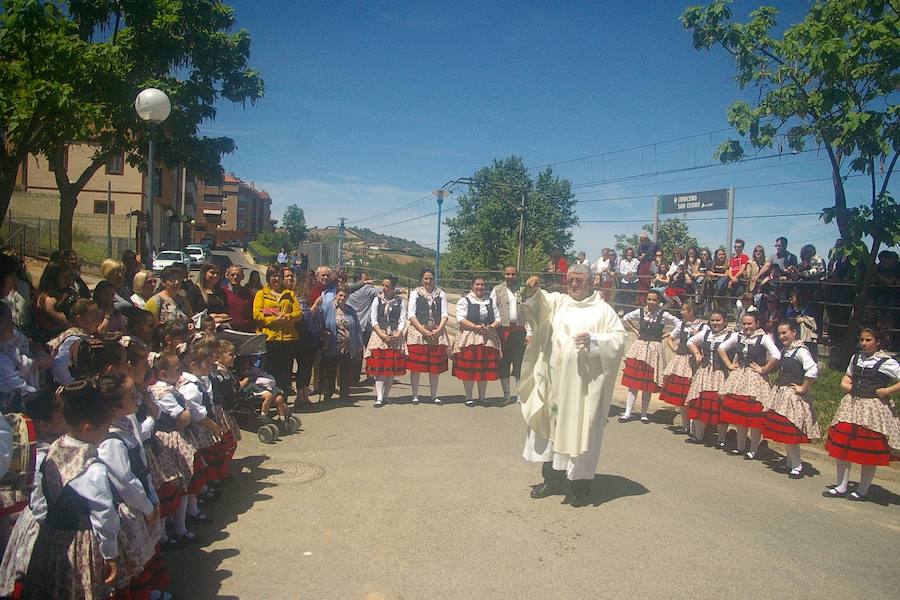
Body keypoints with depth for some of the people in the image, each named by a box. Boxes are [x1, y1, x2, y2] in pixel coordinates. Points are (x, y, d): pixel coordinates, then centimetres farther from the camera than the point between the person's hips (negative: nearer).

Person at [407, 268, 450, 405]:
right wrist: (423, 330, -12)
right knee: (416, 366, -3)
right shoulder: (415, 293, 5)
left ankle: (434, 395, 14)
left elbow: (445, 314, 7)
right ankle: (415, 395, 6)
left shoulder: (441, 294, 12)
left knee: (435, 366, 4)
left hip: (437, 333, 2)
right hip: (418, 331, -2)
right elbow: (411, 315, -2)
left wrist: (438, 330, -9)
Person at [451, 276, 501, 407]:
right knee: (468, 370, -3)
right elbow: (460, 319, -9)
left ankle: (482, 397, 17)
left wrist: (491, 327, -7)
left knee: (485, 369, 5)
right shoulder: (464, 301, 3)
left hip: (488, 338, 4)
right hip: (469, 338, -4)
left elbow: (498, 318, 14)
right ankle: (468, 397, 8)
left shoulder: (490, 301, 17)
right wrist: (476, 327, -19)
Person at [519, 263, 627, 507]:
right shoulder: (558, 301, 11)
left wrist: (594, 340, -19)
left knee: (579, 429, 0)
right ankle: (552, 479, 23)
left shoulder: (603, 310, 1)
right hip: (553, 381, 4)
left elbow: (619, 339, -5)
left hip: (584, 385, -4)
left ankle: (580, 484, 13)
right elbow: (538, 301, -4)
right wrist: (533, 290, -25)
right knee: (550, 425, 10)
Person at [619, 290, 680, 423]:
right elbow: (625, 318, 17)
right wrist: (635, 330, 8)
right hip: (639, 347, 1)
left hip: (654, 349, -1)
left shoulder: (663, 315, -5)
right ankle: (627, 413, 4)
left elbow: (679, 325, 1)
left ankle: (644, 414, 15)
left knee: (648, 385, 4)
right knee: (633, 382, -1)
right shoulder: (640, 312, 1)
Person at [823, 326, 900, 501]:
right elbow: (846, 379, 22)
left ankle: (863, 490, 19)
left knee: (869, 452, 4)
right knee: (841, 446, 5)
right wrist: (848, 386, 3)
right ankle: (841, 487, 16)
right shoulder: (856, 358, 9)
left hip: (873, 409, -5)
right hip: (852, 405, 6)